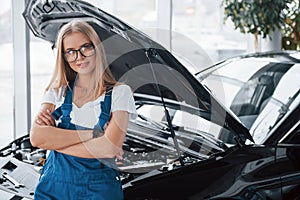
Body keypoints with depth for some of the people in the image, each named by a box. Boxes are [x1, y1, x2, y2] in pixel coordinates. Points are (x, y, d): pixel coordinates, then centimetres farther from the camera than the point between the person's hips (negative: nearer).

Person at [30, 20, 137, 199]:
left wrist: (54, 141, -11)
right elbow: (36, 137, -9)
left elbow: (109, 147, -16)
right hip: (54, 185, 3)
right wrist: (93, 134, -15)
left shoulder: (119, 92, -3)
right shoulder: (57, 91, 6)